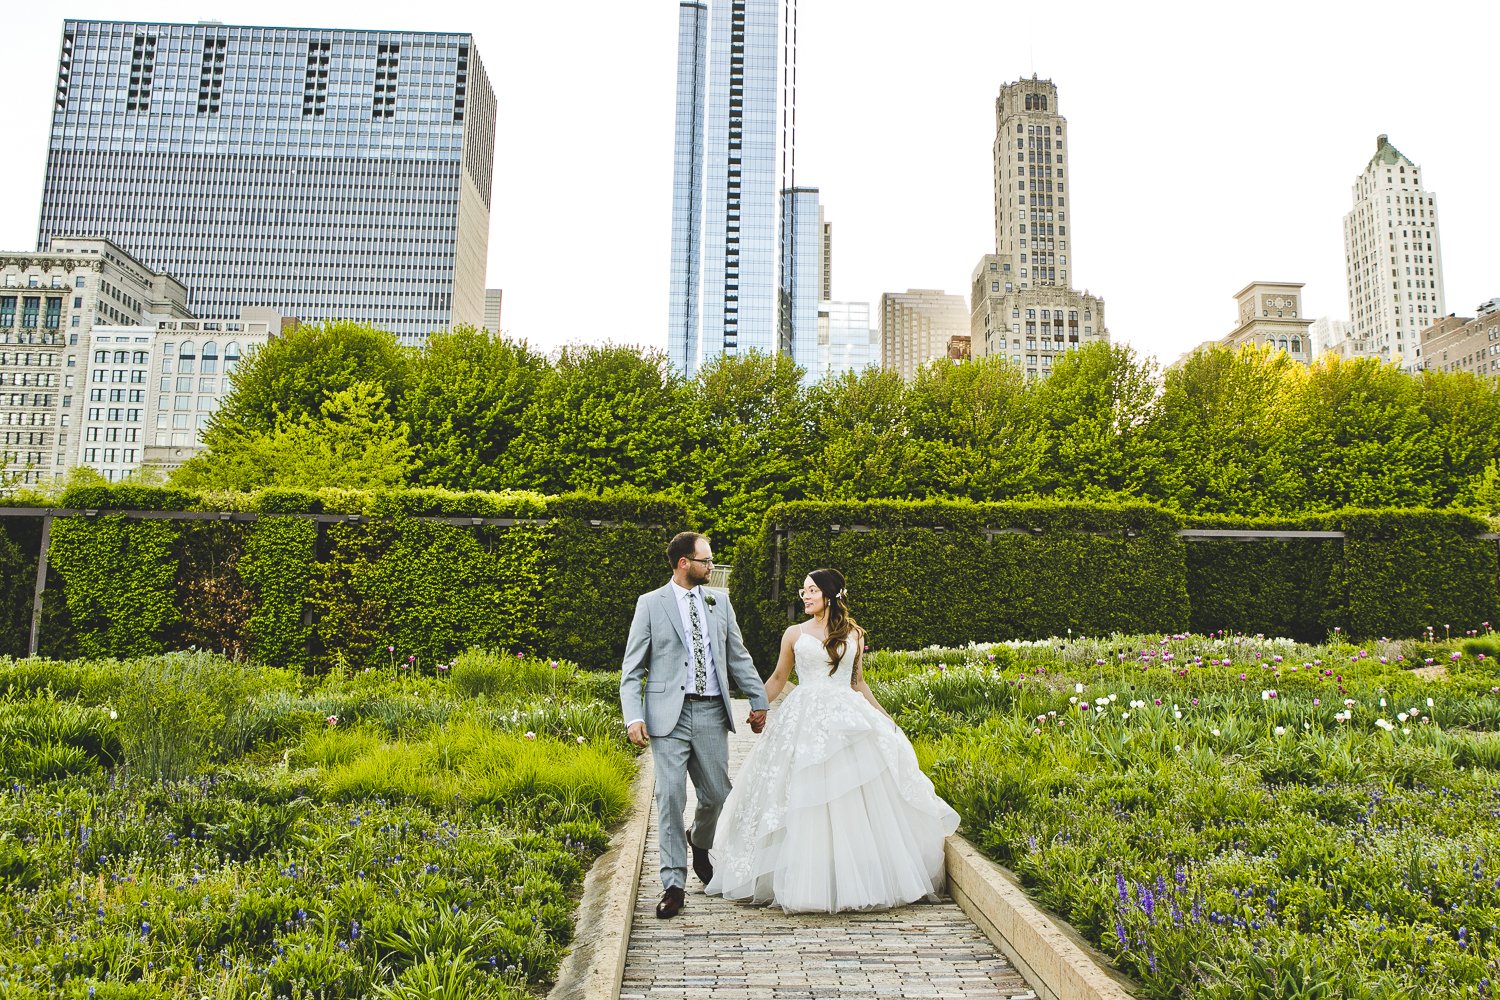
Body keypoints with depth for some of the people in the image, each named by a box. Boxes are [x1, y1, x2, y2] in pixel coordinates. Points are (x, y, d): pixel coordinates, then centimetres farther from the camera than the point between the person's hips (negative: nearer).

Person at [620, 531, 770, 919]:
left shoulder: (719, 601, 11)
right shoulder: (651, 604, 1)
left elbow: (738, 656, 16)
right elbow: (632, 669, -1)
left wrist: (759, 699, 10)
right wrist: (633, 717, -12)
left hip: (711, 712, 3)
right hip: (669, 714, -3)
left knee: (717, 794, 8)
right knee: (671, 797, -5)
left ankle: (699, 841, 41)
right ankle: (674, 884, 7)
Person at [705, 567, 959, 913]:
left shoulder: (854, 634, 9)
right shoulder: (795, 634, 7)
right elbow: (778, 679, 14)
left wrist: (884, 716, 12)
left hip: (848, 720, 1)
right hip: (805, 722, -1)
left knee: (855, 802, -1)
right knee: (805, 803, -3)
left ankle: (861, 880, 13)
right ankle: (808, 884, 8)